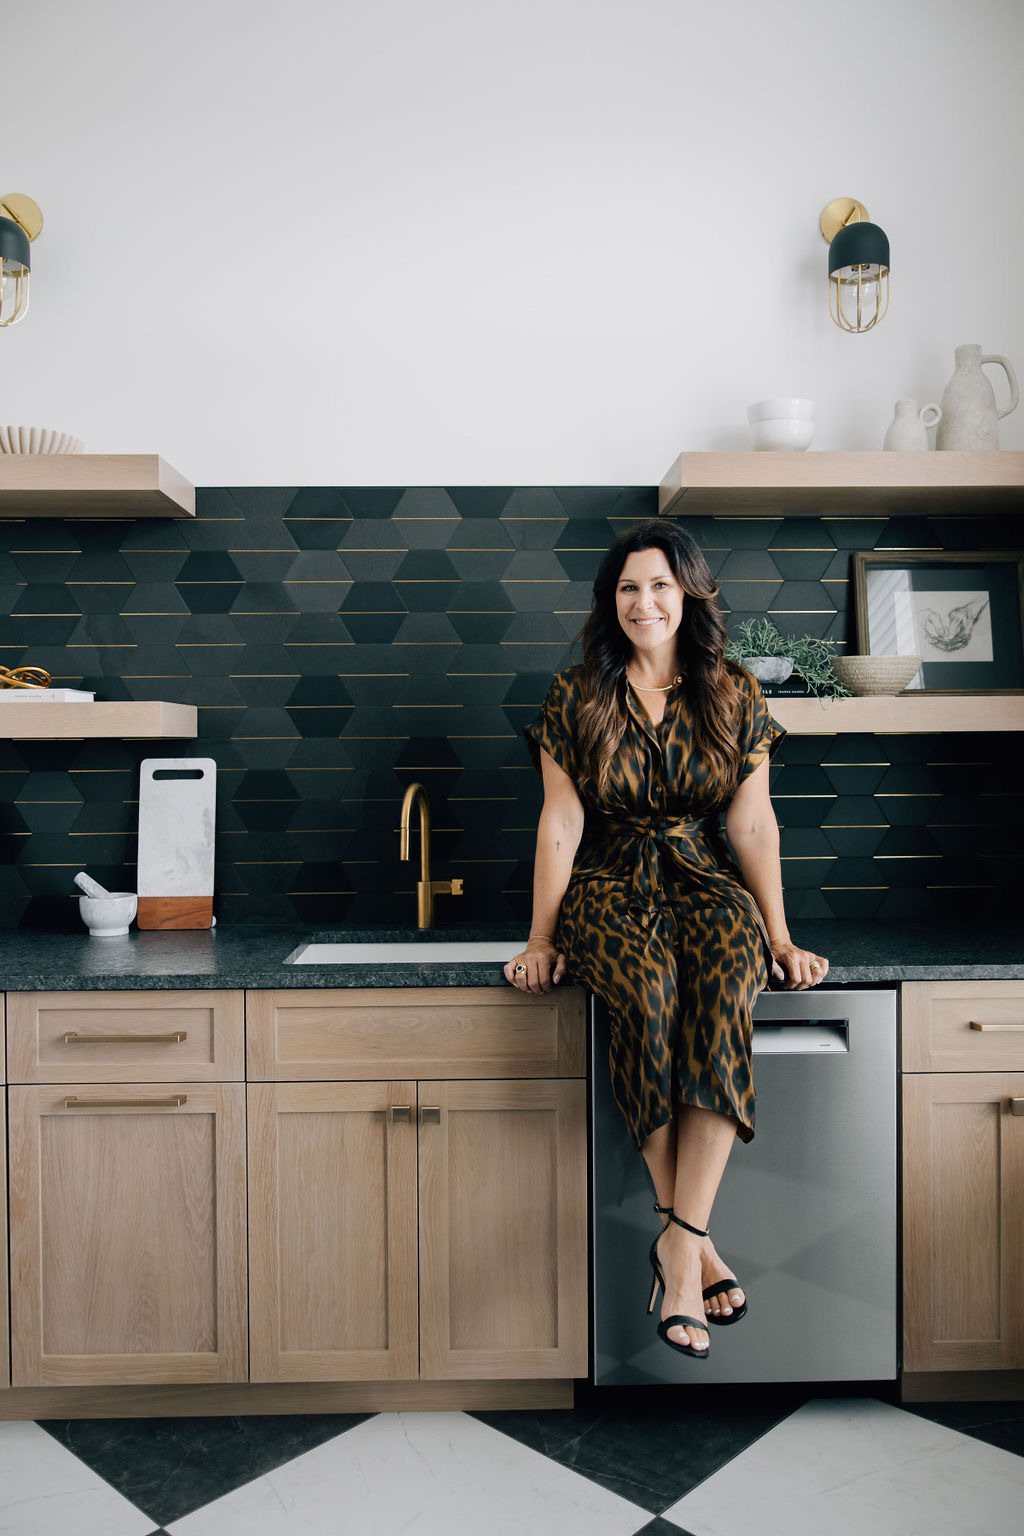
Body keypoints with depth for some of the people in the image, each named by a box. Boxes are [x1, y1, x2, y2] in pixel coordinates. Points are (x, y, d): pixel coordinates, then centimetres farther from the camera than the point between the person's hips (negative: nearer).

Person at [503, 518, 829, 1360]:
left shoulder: (735, 696, 7)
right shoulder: (576, 697, 4)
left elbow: (753, 822, 6)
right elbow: (561, 823, 2)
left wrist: (779, 934, 0)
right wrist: (542, 938, -2)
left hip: (706, 881, 1)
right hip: (610, 886, -1)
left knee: (726, 980, -34)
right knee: (651, 988, -35)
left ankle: (680, 1239, -29)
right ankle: (690, 1236, -21)